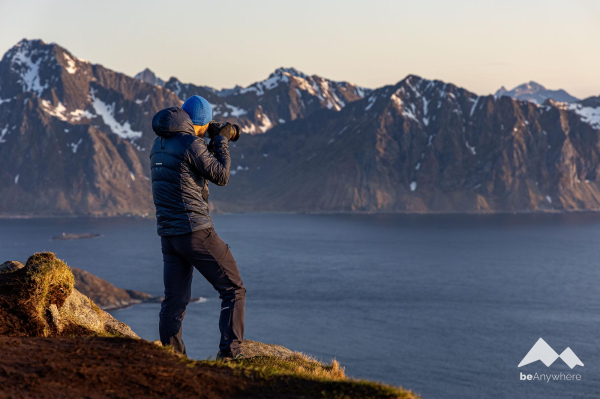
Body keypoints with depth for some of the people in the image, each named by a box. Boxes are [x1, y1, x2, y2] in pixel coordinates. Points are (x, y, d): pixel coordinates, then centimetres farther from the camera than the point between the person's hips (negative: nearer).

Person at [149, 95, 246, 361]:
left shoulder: (159, 144, 12)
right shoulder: (190, 144, -13)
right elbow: (221, 176, -7)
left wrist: (212, 145, 22)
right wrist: (221, 141, 4)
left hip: (168, 234, 8)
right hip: (196, 231, -8)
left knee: (175, 299, 11)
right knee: (233, 290, 2)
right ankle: (229, 353, -5)